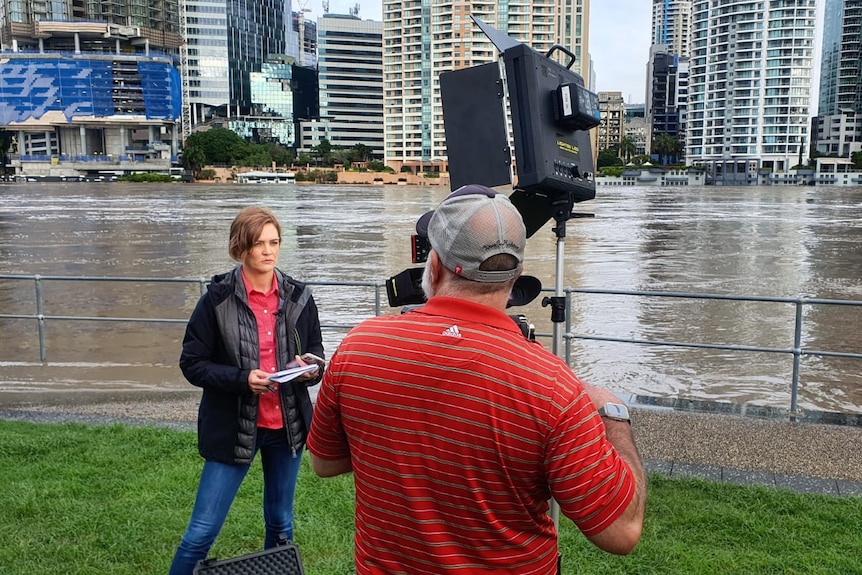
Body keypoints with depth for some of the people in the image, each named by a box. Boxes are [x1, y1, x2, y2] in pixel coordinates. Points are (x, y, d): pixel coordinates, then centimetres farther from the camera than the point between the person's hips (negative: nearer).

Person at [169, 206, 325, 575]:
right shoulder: (218, 298, -10)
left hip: (287, 426, 3)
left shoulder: (298, 297, 0)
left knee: (281, 524, 18)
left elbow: (317, 356, 9)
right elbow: (192, 363, -8)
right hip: (233, 427, -3)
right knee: (202, 531, 1)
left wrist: (310, 370, -15)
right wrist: (243, 379, -23)